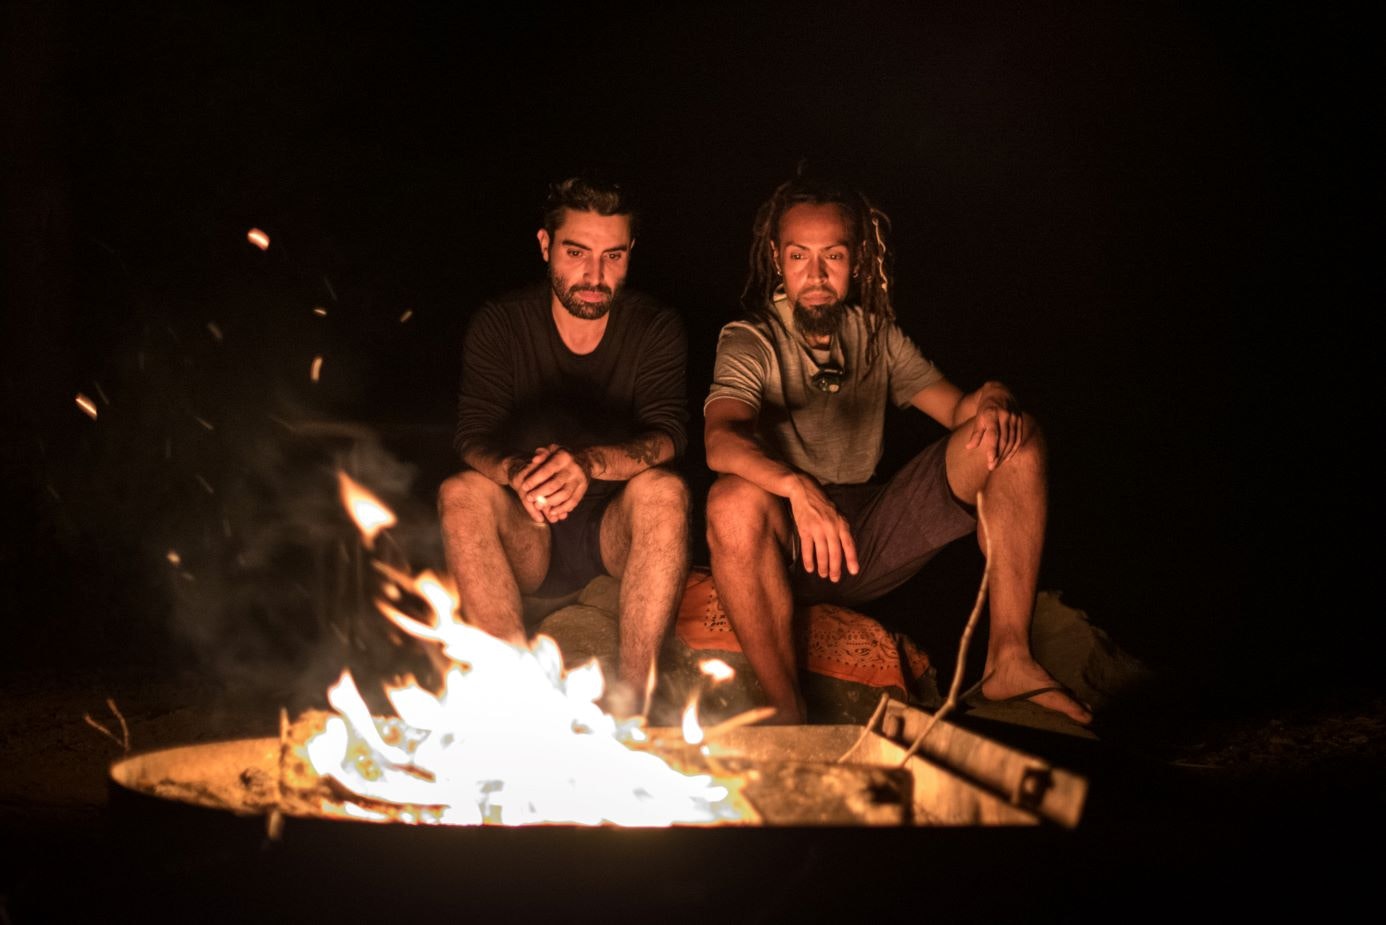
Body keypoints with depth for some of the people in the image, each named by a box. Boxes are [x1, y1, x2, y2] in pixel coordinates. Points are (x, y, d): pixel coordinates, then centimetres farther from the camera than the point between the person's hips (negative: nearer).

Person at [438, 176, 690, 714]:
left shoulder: (656, 329, -3)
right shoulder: (497, 326, -2)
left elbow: (667, 437, -19)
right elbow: (474, 438, -13)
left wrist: (590, 462, -42)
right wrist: (516, 472, -40)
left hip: (618, 531, 0)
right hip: (527, 543, 1)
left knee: (663, 488, -32)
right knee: (461, 492, -29)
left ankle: (630, 696, -34)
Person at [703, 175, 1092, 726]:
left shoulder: (875, 334, 12)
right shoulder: (750, 343, -7)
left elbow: (958, 409, 8)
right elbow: (720, 440, -27)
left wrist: (992, 401, -18)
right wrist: (798, 487, -48)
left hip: (872, 537, 5)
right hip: (790, 553, -5)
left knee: (1017, 440, -7)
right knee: (734, 500, -40)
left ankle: (1007, 660, -16)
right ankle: (787, 715, -31)